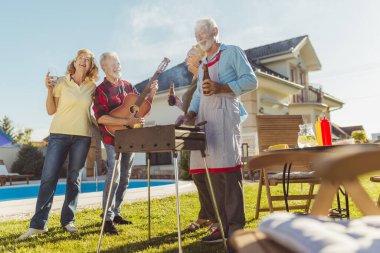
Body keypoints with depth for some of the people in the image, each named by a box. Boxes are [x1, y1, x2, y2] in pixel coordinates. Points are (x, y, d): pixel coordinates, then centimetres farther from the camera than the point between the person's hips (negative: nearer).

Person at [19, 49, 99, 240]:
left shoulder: (92, 86, 5)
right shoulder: (61, 82, -1)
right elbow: (51, 111, 0)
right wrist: (49, 89, -11)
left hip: (82, 136, 2)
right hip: (59, 134, -2)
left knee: (74, 178, 6)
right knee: (48, 177, -6)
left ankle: (68, 220, 15)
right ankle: (38, 223, 1)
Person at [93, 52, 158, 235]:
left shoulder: (127, 85, 10)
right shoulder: (101, 90, -9)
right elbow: (100, 117, -20)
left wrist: (152, 93, -5)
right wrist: (127, 121, -27)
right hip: (113, 137, -6)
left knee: (124, 177, 11)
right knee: (114, 176, -11)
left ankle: (116, 212, 24)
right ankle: (107, 218, -1)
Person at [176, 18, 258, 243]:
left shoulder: (232, 52, 7)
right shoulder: (203, 64, 28)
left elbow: (251, 80, -3)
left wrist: (221, 88, -14)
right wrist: (189, 114, 5)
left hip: (224, 114, -7)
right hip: (205, 118, 7)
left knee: (228, 169, -13)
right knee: (213, 172, 4)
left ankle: (236, 227, -7)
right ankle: (224, 225, 10)